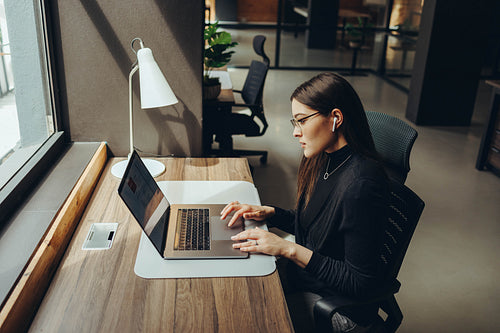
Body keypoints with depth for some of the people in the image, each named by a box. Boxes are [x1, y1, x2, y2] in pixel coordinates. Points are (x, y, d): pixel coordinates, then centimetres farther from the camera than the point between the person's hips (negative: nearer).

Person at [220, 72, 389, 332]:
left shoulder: (361, 185, -29)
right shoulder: (324, 161, -1)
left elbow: (360, 283, -24)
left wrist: (289, 250, -26)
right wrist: (268, 213, -1)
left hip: (341, 308, -7)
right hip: (305, 276, 8)